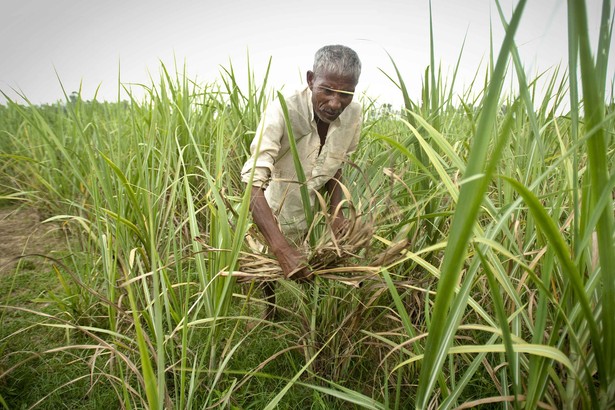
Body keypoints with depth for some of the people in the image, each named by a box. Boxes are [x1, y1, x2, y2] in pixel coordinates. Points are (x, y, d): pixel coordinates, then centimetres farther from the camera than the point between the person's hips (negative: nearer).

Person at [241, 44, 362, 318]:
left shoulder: (354, 115, -15)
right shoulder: (282, 113, -31)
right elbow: (253, 185, -38)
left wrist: (336, 213, -13)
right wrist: (282, 249, -48)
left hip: (306, 224, 4)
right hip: (265, 220, -3)